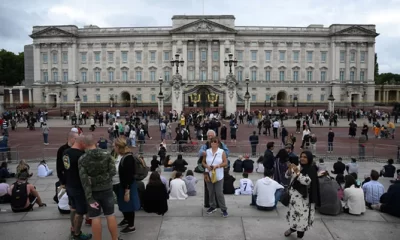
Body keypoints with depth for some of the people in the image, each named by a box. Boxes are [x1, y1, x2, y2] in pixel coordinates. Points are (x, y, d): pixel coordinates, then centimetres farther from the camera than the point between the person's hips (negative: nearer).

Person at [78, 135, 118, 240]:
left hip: (93, 191, -2)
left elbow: (84, 180, -15)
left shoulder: (82, 159, -11)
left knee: (95, 217, 9)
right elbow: (113, 172, -8)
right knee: (110, 215, 13)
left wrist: (89, 198, -14)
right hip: (107, 189, 2)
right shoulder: (106, 155, -7)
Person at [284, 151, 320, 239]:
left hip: (303, 196, -6)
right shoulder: (298, 167, 5)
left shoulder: (311, 169, -11)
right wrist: (290, 170, -9)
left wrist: (297, 172, -29)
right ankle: (293, 228, 37)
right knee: (294, 211, 18)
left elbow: (307, 181, -24)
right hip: (295, 194, 6)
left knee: (302, 214, -2)